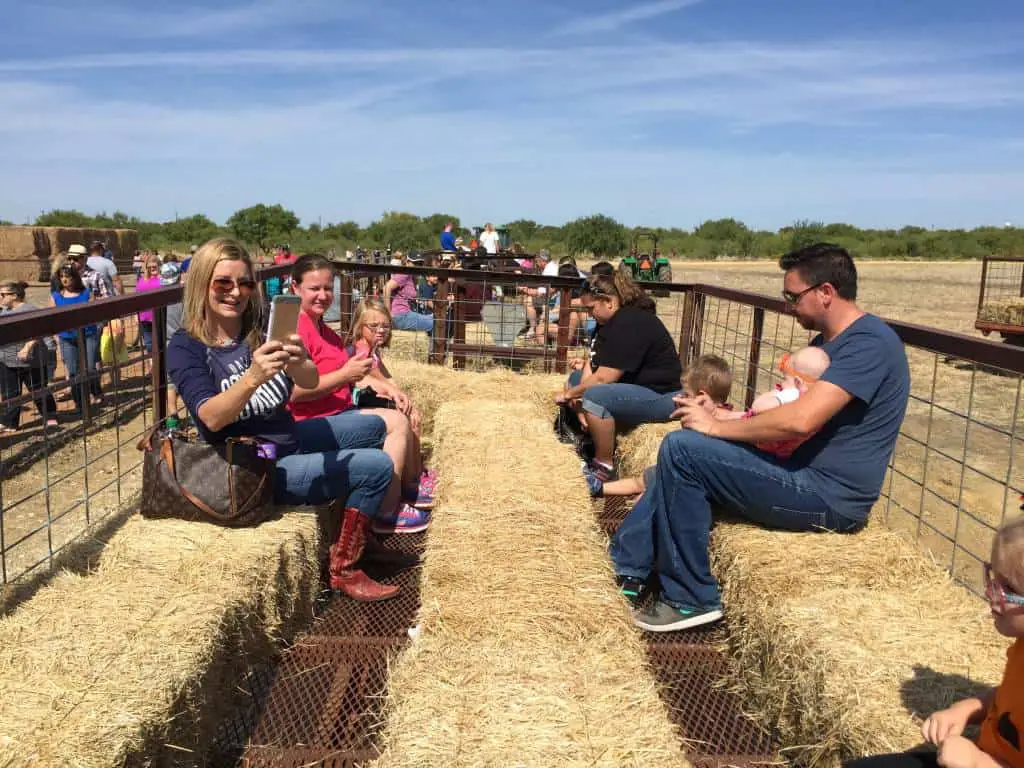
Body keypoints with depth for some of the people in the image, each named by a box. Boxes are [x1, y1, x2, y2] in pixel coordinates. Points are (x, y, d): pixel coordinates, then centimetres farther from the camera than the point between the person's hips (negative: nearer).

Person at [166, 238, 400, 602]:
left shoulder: (261, 330, -4)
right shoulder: (186, 347, -17)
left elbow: (311, 381, -18)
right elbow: (211, 418, -31)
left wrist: (297, 364, -42)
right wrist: (251, 378, -49)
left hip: (290, 438, 7)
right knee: (378, 467, -12)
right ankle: (343, 571, 4)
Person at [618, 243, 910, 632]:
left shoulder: (868, 342, -17)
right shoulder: (827, 341, 15)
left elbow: (801, 420, -29)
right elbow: (786, 411, 15)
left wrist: (717, 427, -16)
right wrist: (718, 414, -1)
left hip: (829, 496, -11)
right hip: (809, 474, 11)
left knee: (681, 450, -18)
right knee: (681, 451, 12)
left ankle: (690, 598, -8)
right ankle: (627, 570, 14)